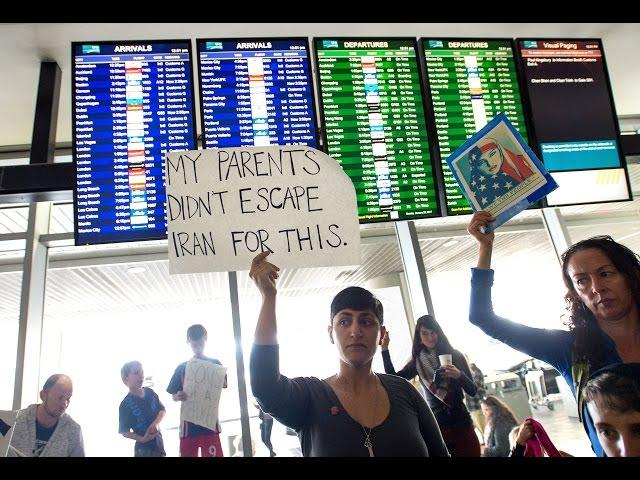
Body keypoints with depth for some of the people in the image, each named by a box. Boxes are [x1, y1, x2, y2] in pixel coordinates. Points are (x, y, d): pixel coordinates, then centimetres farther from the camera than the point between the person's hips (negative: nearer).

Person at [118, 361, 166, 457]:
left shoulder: (149, 392, -1)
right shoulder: (126, 404, -15)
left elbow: (162, 410, 7)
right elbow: (124, 432, -10)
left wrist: (155, 423, -13)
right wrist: (142, 439, -23)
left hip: (158, 442, 5)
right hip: (143, 449, -5)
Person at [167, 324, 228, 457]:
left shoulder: (215, 364, 6)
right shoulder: (182, 367, 10)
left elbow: (223, 385, -2)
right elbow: (173, 396, 11)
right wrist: (178, 396, -12)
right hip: (188, 423, 2)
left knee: (214, 454, -5)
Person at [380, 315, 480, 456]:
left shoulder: (455, 356, 2)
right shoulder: (418, 362, 5)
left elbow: (473, 391, 2)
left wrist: (459, 375, -18)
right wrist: (385, 349, -8)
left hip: (462, 424, 0)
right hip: (437, 426, 1)